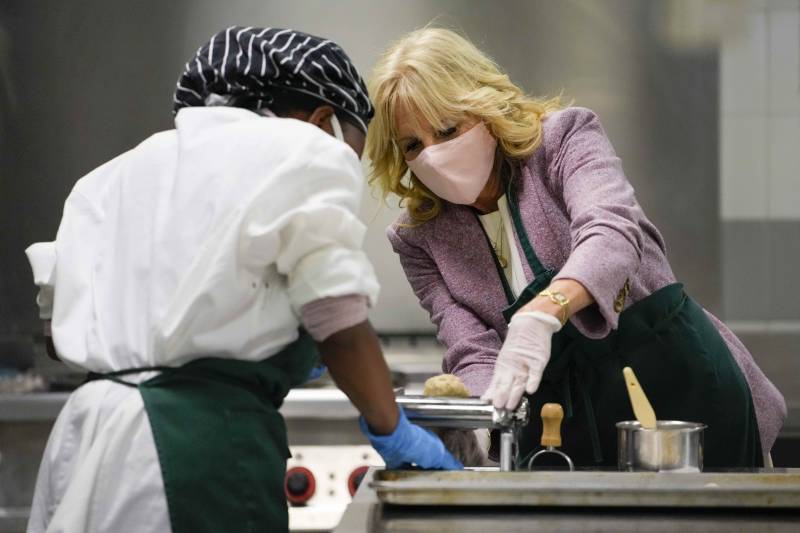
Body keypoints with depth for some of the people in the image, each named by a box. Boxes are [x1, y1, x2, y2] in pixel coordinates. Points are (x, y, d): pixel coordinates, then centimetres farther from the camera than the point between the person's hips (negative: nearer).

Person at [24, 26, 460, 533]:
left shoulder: (119, 171, 23)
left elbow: (62, 316, 19)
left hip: (85, 433, 7)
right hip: (207, 436, -7)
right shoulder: (305, 153, 2)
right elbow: (340, 326, -4)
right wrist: (390, 430, 12)